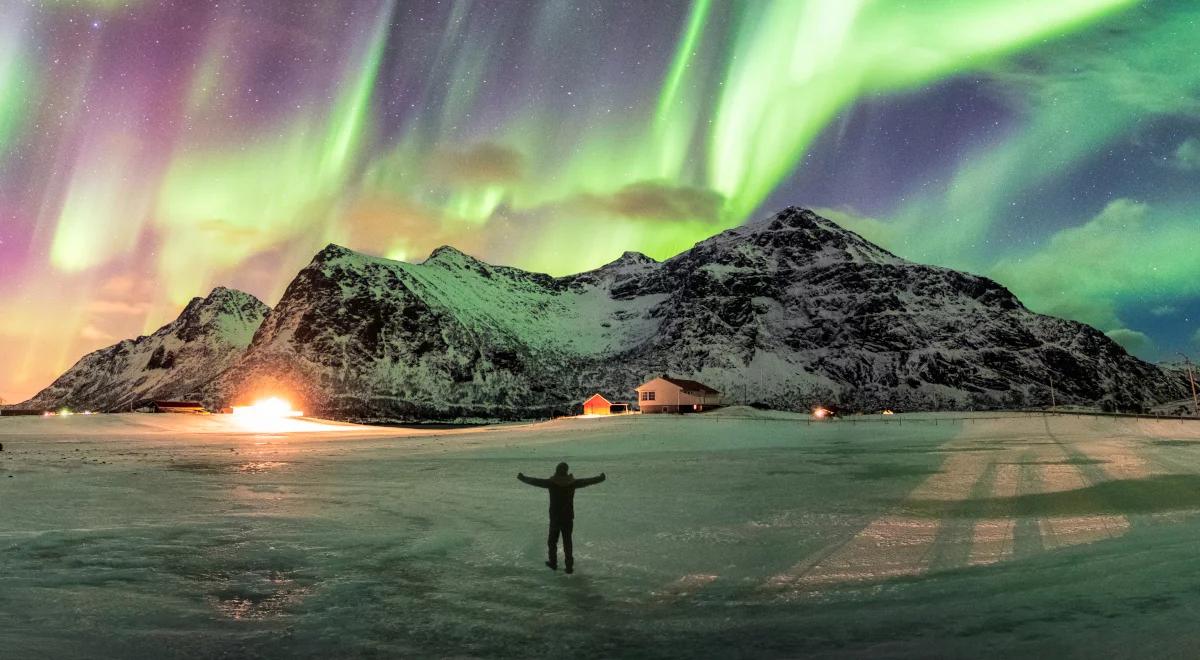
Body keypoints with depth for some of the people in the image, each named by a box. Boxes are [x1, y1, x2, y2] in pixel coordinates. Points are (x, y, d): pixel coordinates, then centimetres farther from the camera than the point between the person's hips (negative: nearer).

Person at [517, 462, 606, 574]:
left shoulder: (551, 482, -10)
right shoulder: (572, 482, -4)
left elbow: (535, 481, -3)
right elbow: (587, 481, 8)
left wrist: (522, 477, 12)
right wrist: (601, 478, 23)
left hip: (555, 517, -2)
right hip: (568, 517, 2)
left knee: (552, 540, 16)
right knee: (567, 542, 7)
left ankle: (553, 563, 25)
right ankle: (569, 566, 3)